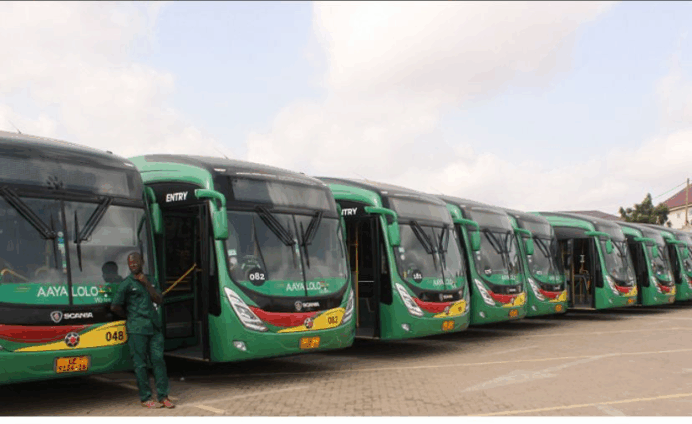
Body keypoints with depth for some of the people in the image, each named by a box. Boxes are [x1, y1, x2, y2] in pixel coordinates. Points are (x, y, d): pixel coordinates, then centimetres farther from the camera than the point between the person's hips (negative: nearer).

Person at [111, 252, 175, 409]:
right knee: (140, 364, 0)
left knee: (158, 360, 1)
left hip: (154, 326, 4)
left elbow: (159, 300, 4)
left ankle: (163, 396, 6)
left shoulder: (151, 280, 15)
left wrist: (146, 284, -4)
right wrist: (130, 316, 7)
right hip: (137, 329, -4)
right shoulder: (126, 284, -1)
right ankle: (145, 398, 8)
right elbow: (115, 307, -3)